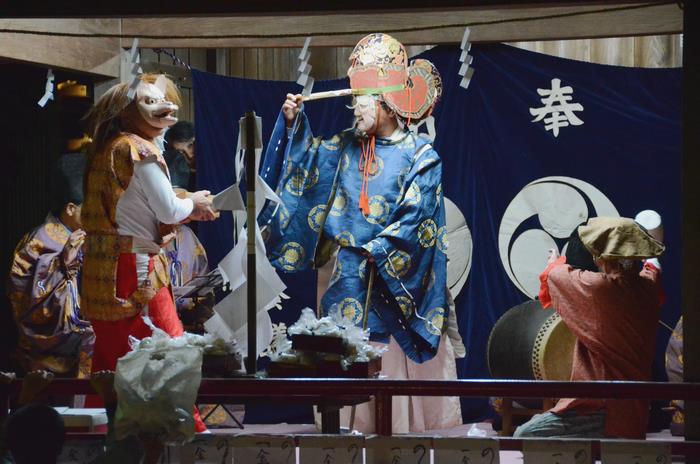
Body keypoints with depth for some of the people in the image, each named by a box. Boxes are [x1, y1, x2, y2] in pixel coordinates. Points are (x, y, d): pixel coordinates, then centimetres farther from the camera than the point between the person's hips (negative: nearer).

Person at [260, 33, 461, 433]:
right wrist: (294, 123, 10)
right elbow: (310, 160, 23)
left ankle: (406, 429, 3)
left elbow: (415, 223, -13)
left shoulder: (420, 157, -8)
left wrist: (374, 252, -14)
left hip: (394, 279, -5)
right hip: (351, 279, 5)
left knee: (395, 363, -4)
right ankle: (354, 427, 12)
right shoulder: (349, 148, 8)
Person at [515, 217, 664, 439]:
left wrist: (557, 262, 31)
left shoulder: (597, 287, -16)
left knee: (523, 436, -6)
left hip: (602, 409, -8)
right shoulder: (649, 287, 1)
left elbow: (554, 274, 6)